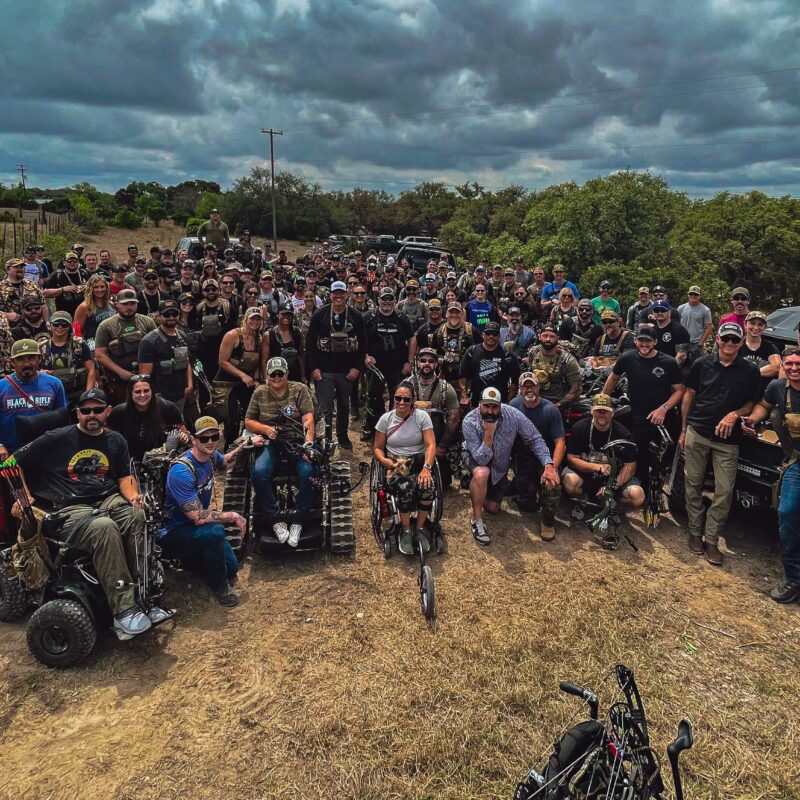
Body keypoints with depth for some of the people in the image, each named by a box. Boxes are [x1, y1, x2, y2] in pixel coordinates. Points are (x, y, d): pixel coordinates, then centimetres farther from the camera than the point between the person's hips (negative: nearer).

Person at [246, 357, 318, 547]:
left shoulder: (300, 390, 3)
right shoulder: (259, 393, 10)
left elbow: (308, 418, -9)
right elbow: (248, 421, 12)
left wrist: (308, 442, -26)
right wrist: (266, 429, -9)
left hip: (297, 441, -1)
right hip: (271, 443, 2)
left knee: (308, 471, -30)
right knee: (258, 471, -29)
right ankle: (275, 519, -14)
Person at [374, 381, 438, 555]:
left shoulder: (422, 416, -1)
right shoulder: (386, 418, 3)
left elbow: (431, 445, -9)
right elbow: (377, 448, 7)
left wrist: (426, 468, -26)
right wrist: (385, 461, -16)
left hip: (419, 460, 0)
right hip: (395, 462, 0)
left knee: (427, 487, -32)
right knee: (405, 487, -34)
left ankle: (419, 528, -8)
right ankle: (405, 530, -12)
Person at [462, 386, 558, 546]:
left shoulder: (514, 415, -28)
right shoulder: (469, 422, -32)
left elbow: (535, 439, -19)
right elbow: (482, 459, -32)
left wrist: (548, 465, -31)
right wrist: (488, 434, -45)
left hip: (500, 464, 3)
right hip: (475, 457, -3)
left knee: (492, 508, 8)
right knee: (482, 473, -40)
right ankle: (477, 521, -19)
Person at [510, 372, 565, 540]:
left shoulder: (550, 409, -13)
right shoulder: (514, 405, -4)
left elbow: (560, 441, -17)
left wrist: (553, 467, -30)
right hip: (522, 458, 2)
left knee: (552, 484, -32)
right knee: (526, 505, -2)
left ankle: (548, 521, -4)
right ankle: (534, 490, 36)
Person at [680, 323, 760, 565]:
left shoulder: (750, 371, 3)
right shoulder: (702, 364, 4)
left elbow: (751, 404, 10)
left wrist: (735, 414, -12)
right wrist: (684, 429, 8)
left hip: (728, 439, 0)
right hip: (696, 434, 0)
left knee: (724, 492, -2)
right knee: (693, 485, 6)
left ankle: (711, 540, 10)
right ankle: (695, 533, 19)